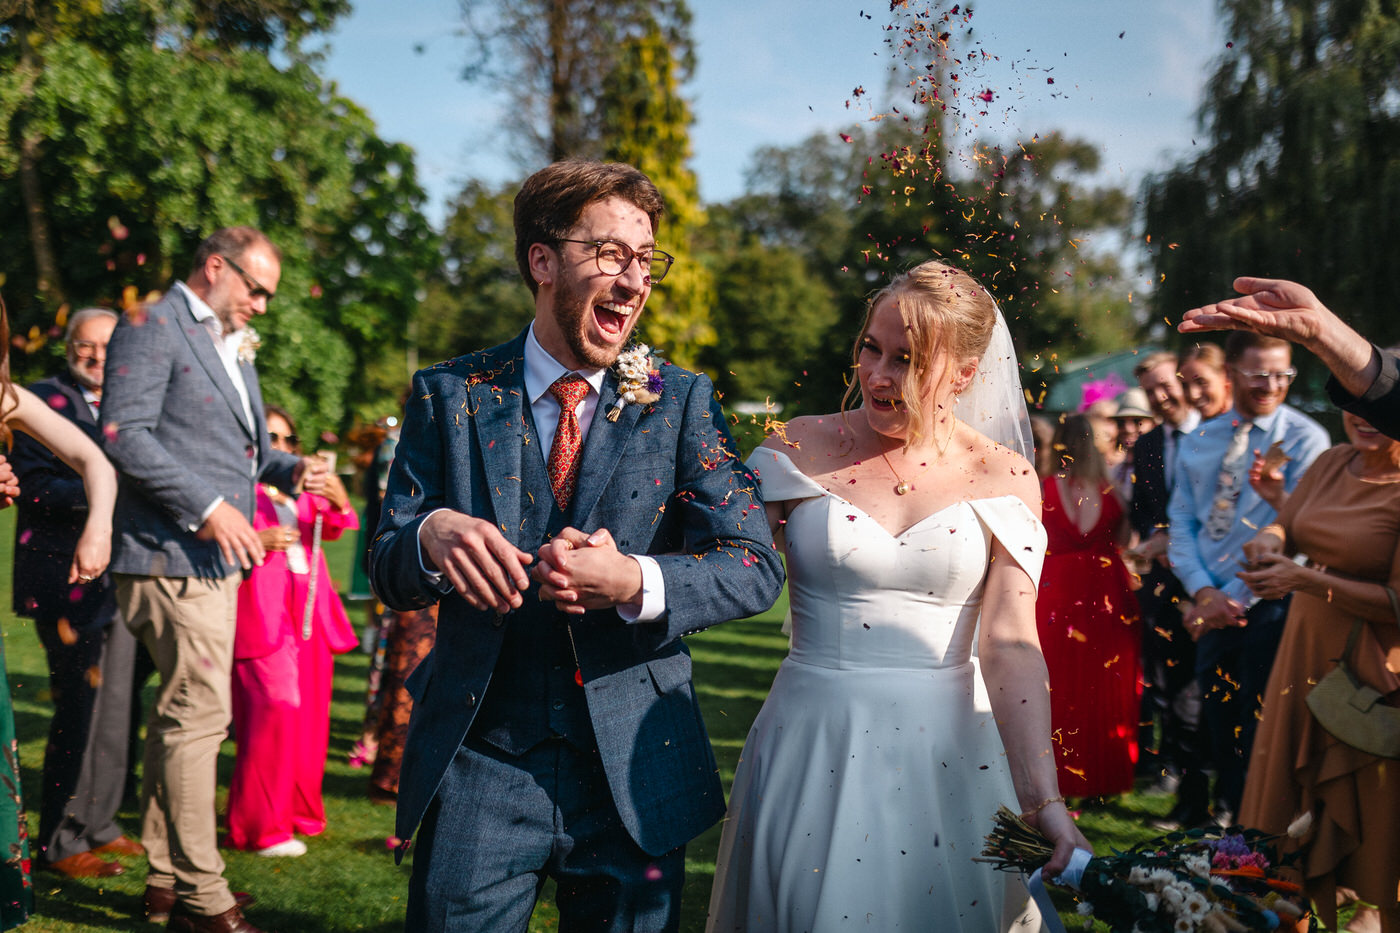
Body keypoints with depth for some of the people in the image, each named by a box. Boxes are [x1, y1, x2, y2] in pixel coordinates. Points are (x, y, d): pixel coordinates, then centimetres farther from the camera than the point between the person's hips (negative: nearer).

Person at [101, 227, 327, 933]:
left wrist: (289, 470, 8)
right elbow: (124, 432, -17)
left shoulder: (233, 345, 21)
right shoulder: (151, 328, -7)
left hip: (217, 556, 9)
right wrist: (208, 507, -20)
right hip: (173, 556, -9)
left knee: (180, 715, 13)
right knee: (198, 716, -9)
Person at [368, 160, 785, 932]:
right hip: (478, 762, 0)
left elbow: (755, 568, -8)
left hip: (634, 773, 1)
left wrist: (636, 582, -27)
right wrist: (430, 536, -22)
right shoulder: (451, 397, 1)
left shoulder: (682, 402, 0)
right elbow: (385, 571, 2)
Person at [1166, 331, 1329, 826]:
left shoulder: (1304, 439, -6)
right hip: (1212, 608, 4)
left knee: (1258, 730, 2)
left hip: (1268, 607, -4)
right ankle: (1224, 811, 32)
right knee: (1218, 725, 14)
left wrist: (1232, 599, -15)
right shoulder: (1200, 441, 8)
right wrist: (1203, 592, -8)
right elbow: (1182, 522, 6)